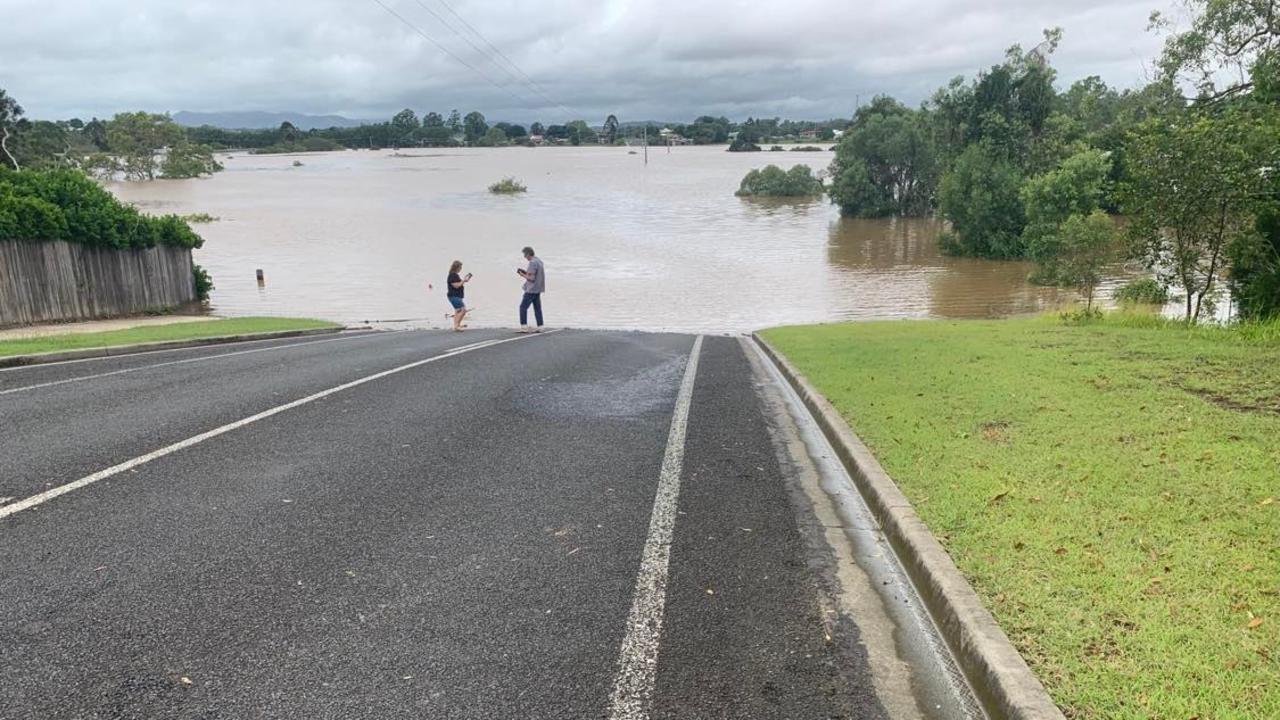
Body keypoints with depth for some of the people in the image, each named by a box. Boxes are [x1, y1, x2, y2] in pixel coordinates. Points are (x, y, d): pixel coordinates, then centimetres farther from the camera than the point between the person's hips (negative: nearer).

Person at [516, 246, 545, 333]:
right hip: (538, 289, 9)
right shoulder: (539, 261, 12)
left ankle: (524, 327, -7)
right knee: (537, 308, 10)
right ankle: (540, 327, 10)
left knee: (523, 307, -5)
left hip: (532, 290, -9)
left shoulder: (532, 263, -17)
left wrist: (522, 275, -7)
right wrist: (526, 272, 12)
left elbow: (531, 278, -21)